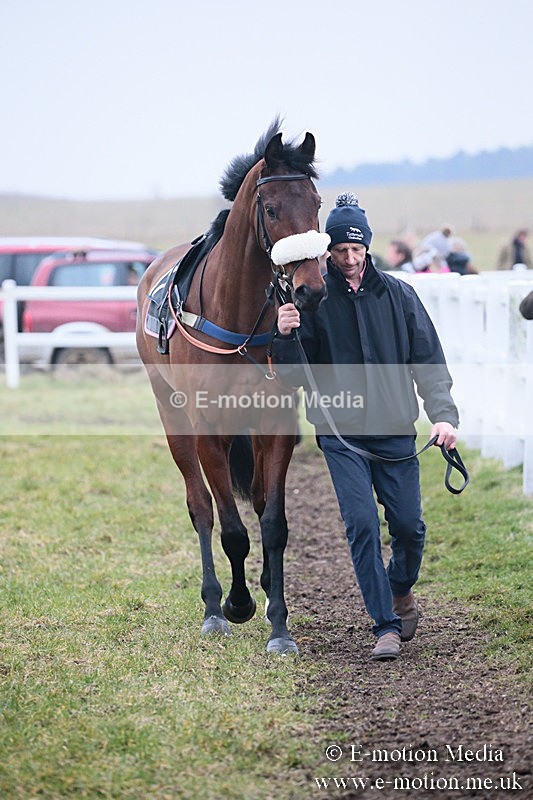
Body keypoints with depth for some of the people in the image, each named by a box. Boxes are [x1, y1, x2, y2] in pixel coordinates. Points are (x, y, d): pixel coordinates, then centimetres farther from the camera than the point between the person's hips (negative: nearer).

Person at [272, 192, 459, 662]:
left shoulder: (398, 294, 3)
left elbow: (428, 360, 4)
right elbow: (294, 375, -1)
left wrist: (443, 414, -9)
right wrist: (286, 338, -22)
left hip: (395, 430, 2)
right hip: (341, 434, -2)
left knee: (408, 525, 5)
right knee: (362, 526, -10)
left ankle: (402, 591, 36)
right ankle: (386, 626, -3)